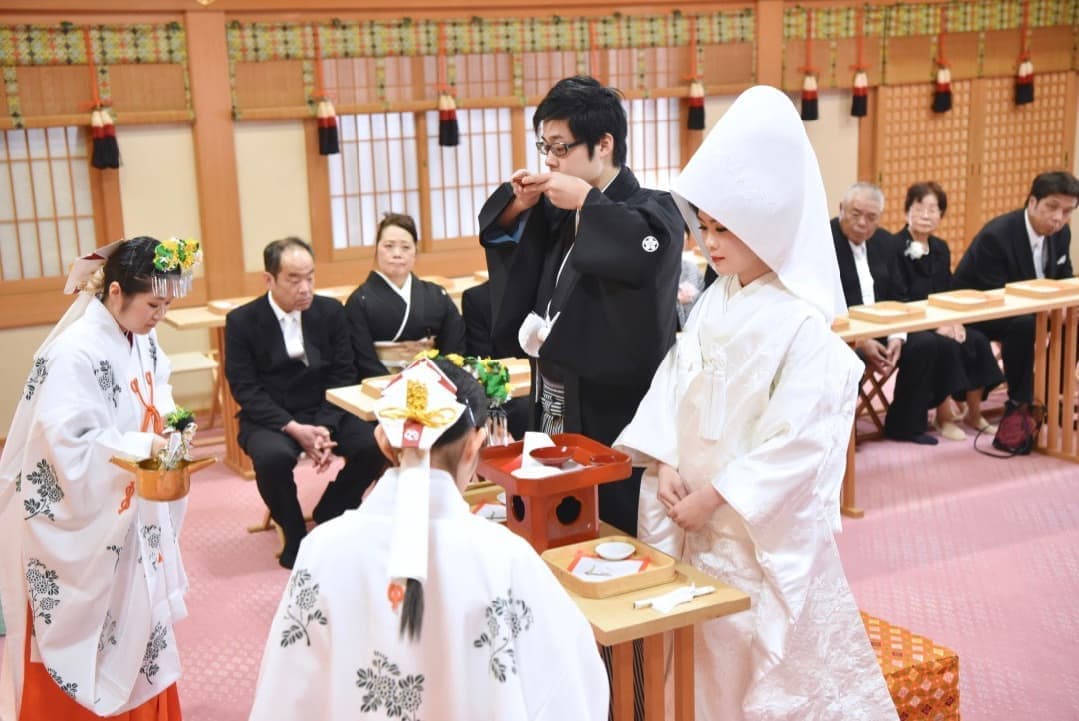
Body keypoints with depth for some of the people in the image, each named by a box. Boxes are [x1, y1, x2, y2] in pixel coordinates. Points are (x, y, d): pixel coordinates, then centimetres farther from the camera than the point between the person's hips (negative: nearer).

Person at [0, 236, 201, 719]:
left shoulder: (142, 340, -2)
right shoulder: (73, 353, -26)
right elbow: (69, 446, -28)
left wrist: (171, 419, -7)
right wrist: (144, 446, -25)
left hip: (131, 509, 8)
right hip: (80, 520, -8)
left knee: (137, 627, 20)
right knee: (83, 640, 8)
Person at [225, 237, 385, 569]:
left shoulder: (331, 311, 1)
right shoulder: (242, 321, -6)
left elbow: (343, 377, 0)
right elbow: (246, 390, -9)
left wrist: (325, 427, -17)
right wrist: (293, 428, -22)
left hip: (325, 413, 3)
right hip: (269, 418, -3)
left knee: (374, 444, -23)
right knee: (273, 456, -35)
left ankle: (328, 517, 5)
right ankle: (295, 536, -6)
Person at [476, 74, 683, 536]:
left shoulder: (651, 210, -12)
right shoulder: (560, 215, 9)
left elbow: (652, 249, -35)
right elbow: (501, 234, 23)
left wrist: (587, 202, -23)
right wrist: (517, 207, 1)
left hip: (616, 420, -7)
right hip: (556, 416, 7)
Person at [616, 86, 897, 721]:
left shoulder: (802, 324, -17)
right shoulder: (715, 303, 5)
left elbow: (796, 440, -20)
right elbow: (672, 387, 7)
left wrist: (713, 498, -18)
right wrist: (665, 464, -7)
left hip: (763, 531, -6)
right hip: (696, 520, 6)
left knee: (763, 660, 5)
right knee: (704, 659, 17)